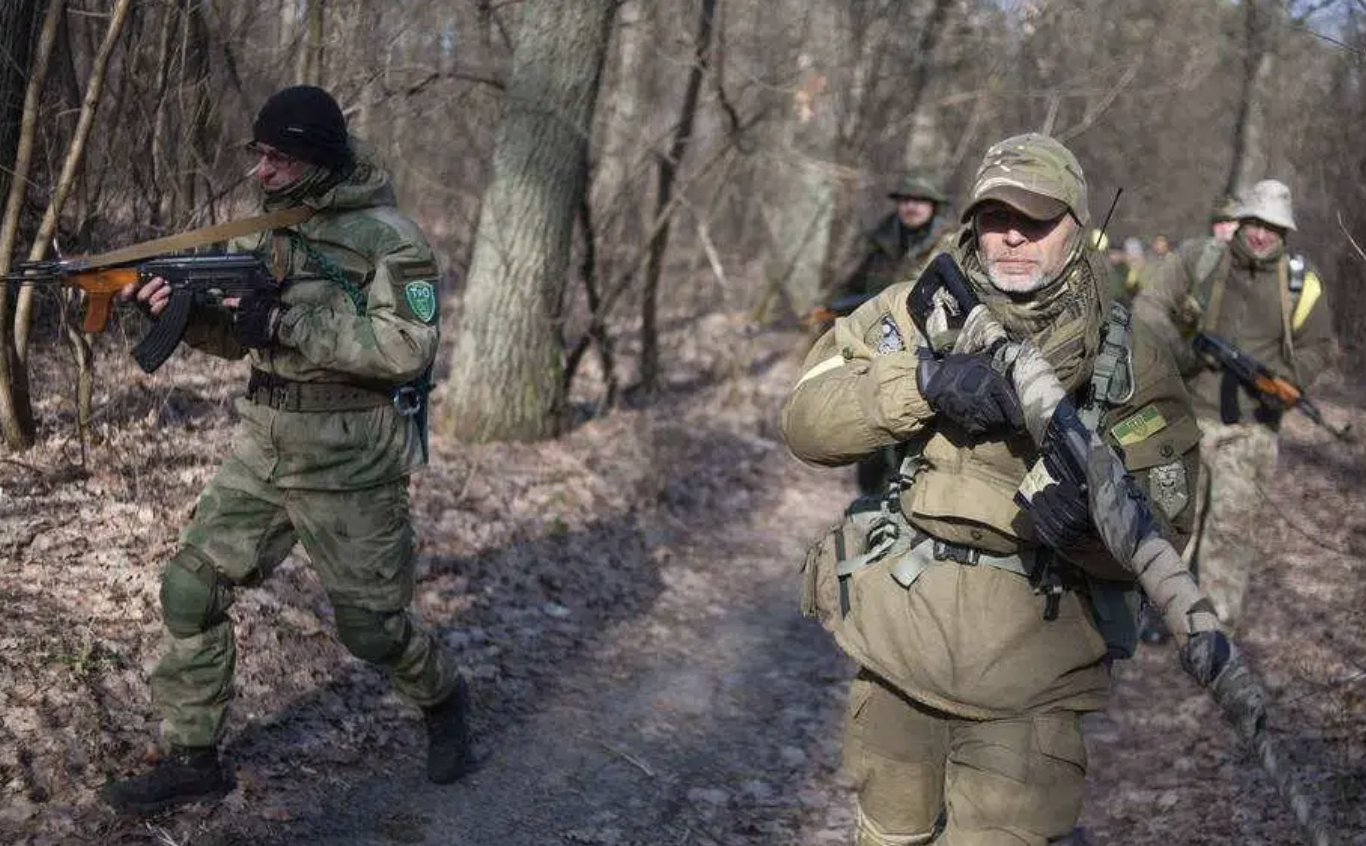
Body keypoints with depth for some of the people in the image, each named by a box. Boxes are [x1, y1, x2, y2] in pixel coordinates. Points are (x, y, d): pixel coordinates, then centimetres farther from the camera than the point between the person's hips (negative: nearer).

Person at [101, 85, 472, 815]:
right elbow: (235, 337, 12)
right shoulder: (264, 228, 8)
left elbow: (408, 349, -23)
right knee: (191, 588, 1)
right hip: (262, 451, 6)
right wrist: (178, 309, -9)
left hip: (348, 465, -6)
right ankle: (192, 760, 14)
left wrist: (288, 324, -26)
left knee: (371, 628, 4)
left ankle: (442, 702, 36)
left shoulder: (387, 237, -14)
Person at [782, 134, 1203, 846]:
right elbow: (804, 423, -12)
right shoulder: (914, 315, -2)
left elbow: (1161, 532, -8)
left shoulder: (1130, 362, -5)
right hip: (898, 642, 2)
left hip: (1029, 676, -2)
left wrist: (1085, 515, -30)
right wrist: (923, 380, -28)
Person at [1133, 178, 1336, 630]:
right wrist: (1174, 348, -23)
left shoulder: (1300, 282, -1)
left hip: (1250, 427, 0)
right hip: (1187, 416, 0)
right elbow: (1148, 306, -6)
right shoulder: (1200, 259, -6)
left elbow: (1318, 348, 8)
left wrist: (1280, 382, -10)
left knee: (1228, 528, -1)